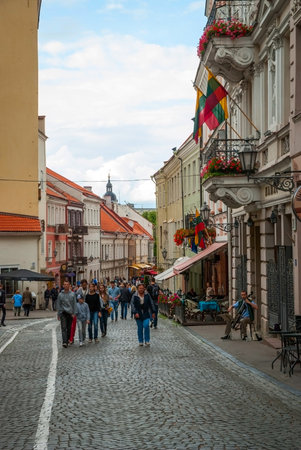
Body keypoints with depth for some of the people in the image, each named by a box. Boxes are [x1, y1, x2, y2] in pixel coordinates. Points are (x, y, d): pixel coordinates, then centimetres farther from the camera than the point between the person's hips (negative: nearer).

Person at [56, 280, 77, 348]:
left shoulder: (72, 294, 4)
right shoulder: (60, 294, 3)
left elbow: (74, 304, 5)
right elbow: (58, 305, 6)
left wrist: (74, 313, -2)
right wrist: (58, 314, 3)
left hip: (70, 313, 1)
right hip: (63, 313, -1)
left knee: (69, 328, 8)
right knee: (63, 328, -12)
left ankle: (68, 340, 21)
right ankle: (64, 342, -19)